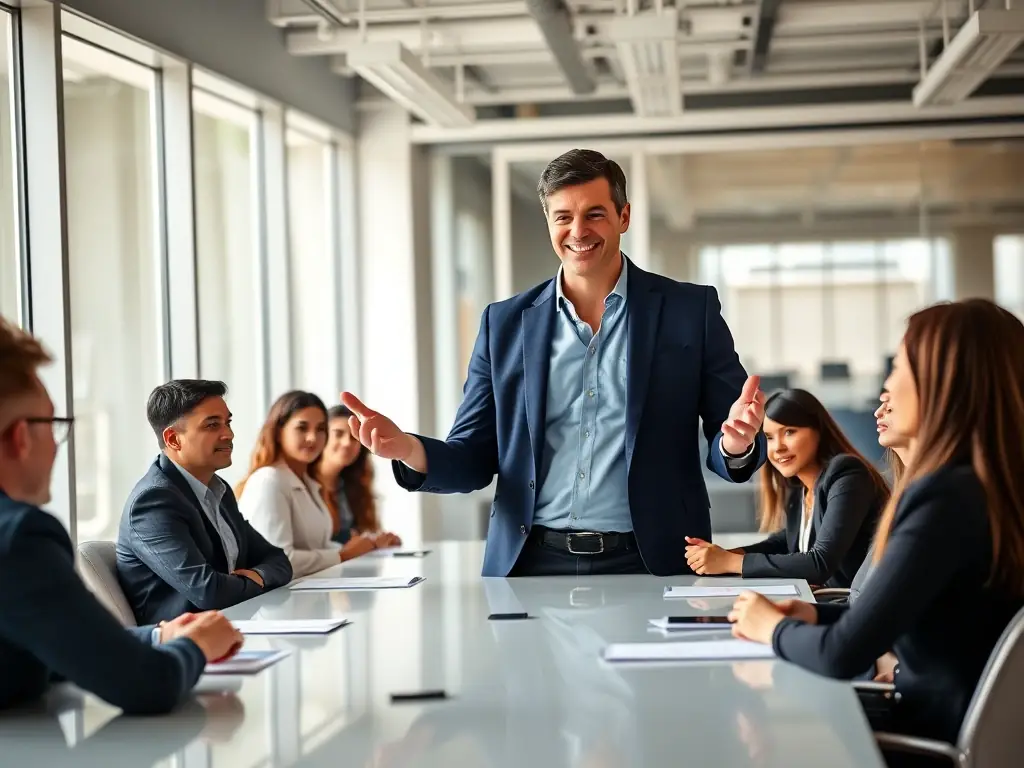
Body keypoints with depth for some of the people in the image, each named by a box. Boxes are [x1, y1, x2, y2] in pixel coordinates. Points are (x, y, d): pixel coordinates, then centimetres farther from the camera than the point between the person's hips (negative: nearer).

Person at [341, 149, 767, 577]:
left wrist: (736, 445, -20)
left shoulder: (691, 310, 4)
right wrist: (408, 450, -10)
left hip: (648, 568, -2)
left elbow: (729, 448, 4)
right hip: (531, 566, 2)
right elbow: (473, 461, 10)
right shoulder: (505, 323, 10)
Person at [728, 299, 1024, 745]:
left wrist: (774, 628, -5)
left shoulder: (945, 498, -24)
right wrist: (820, 615, 6)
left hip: (945, 737, -8)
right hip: (972, 721, 8)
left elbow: (843, 656, -24)